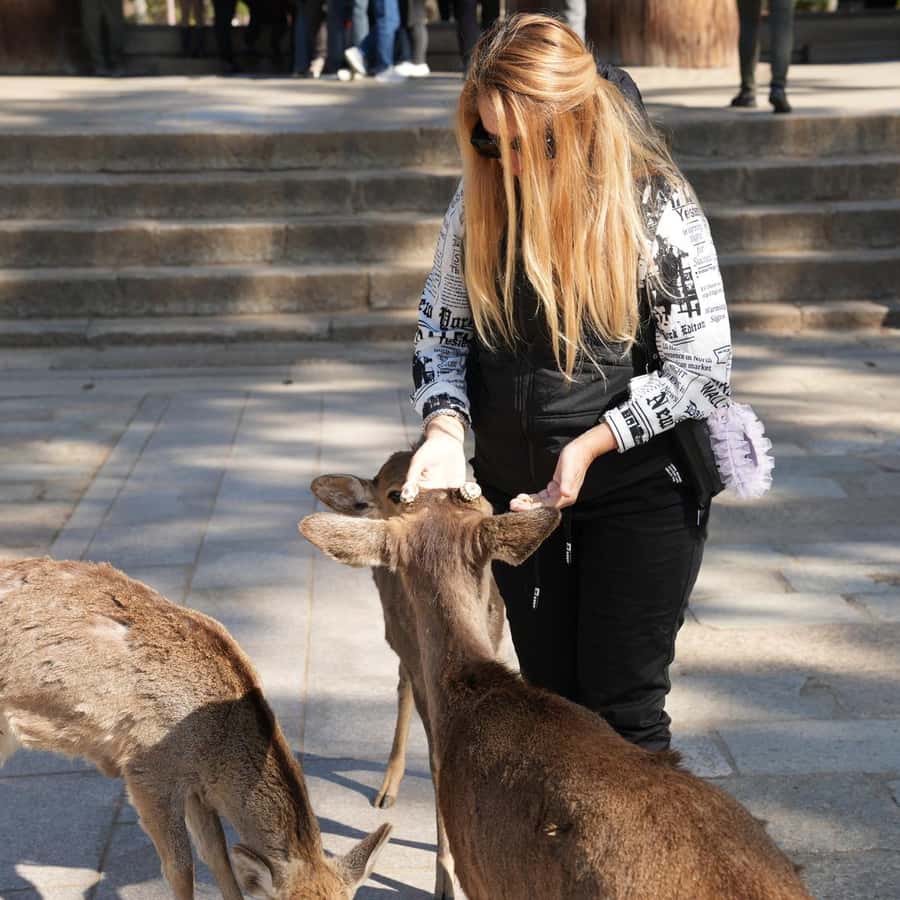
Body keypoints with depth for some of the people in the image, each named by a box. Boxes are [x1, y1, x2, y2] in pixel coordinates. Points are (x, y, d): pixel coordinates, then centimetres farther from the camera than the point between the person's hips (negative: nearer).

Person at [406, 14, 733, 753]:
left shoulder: (656, 204, -14)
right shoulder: (481, 199, -3)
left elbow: (703, 369, -12)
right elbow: (441, 330, 6)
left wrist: (593, 443, -21)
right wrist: (446, 427, -12)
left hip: (640, 492, -4)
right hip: (515, 492, 4)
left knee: (623, 707, 2)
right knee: (550, 697, 14)